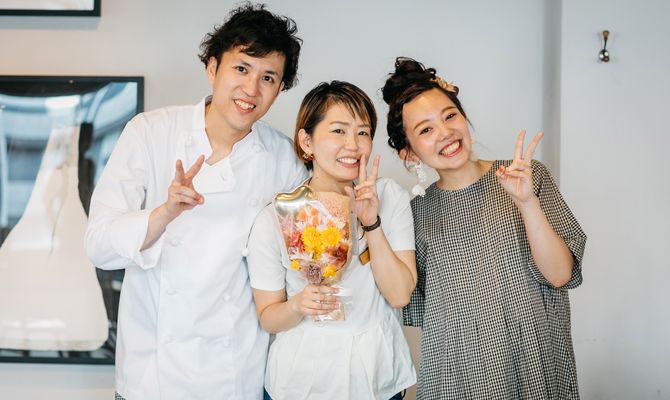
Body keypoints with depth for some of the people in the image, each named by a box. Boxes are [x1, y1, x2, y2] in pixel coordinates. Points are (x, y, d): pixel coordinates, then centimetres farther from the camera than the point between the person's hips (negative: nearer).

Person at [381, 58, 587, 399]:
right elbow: (418, 308, 1)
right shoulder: (419, 213, -2)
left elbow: (560, 275, -11)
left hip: (536, 361, 0)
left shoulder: (530, 176, -6)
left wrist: (527, 202, -26)